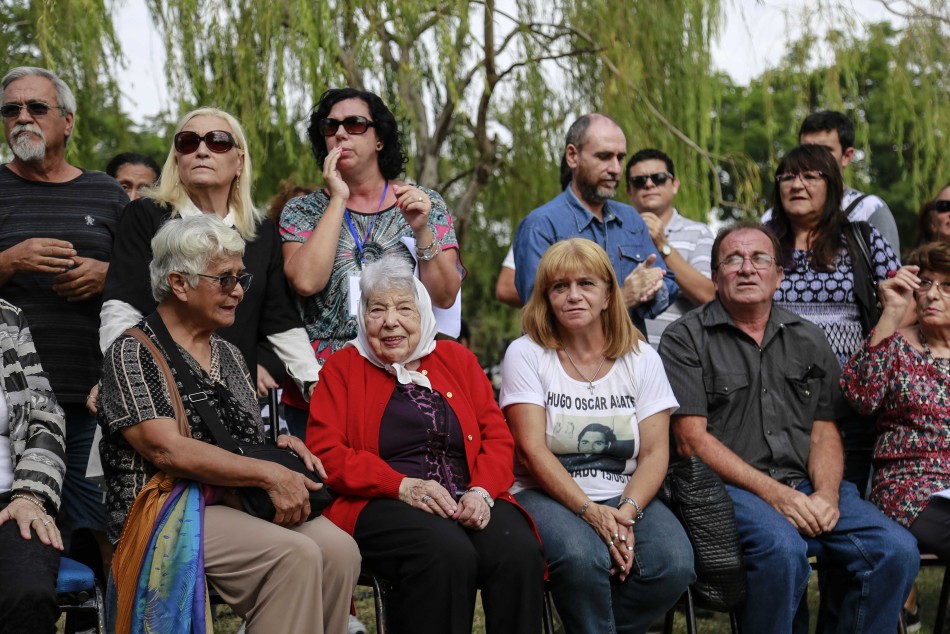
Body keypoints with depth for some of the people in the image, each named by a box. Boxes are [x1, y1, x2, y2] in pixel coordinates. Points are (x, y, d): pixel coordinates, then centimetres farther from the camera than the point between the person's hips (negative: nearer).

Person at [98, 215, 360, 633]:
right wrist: (270, 475, -19)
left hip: (239, 505, 6)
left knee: (338, 549, -23)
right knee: (294, 555, -31)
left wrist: (281, 446, 1)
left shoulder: (229, 356, 20)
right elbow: (167, 450, -15)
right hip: (167, 515, -6)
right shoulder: (132, 354, -2)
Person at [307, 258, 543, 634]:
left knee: (519, 550, -30)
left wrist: (482, 492, -8)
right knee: (448, 553, -36)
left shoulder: (457, 359, 20)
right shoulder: (341, 369, 11)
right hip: (380, 506, -3)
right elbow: (325, 454, 0)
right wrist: (403, 486, -13)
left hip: (469, 502, 3)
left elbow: (498, 437, 14)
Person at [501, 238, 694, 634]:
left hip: (625, 496, 3)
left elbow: (654, 454, 1)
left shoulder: (641, 360, 8)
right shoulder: (526, 354, 1)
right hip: (547, 495, -3)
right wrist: (589, 511, -20)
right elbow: (532, 449, -9)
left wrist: (627, 512, -18)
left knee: (675, 565, -25)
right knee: (582, 557, -35)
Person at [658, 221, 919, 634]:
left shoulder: (809, 341, 18)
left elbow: (825, 431, 15)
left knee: (897, 551, -17)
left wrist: (826, 495, -7)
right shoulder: (686, 340, 3)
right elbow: (692, 438, -5)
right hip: (730, 488, -5)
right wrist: (774, 494, -13)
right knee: (782, 550, -34)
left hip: (806, 487, 5)